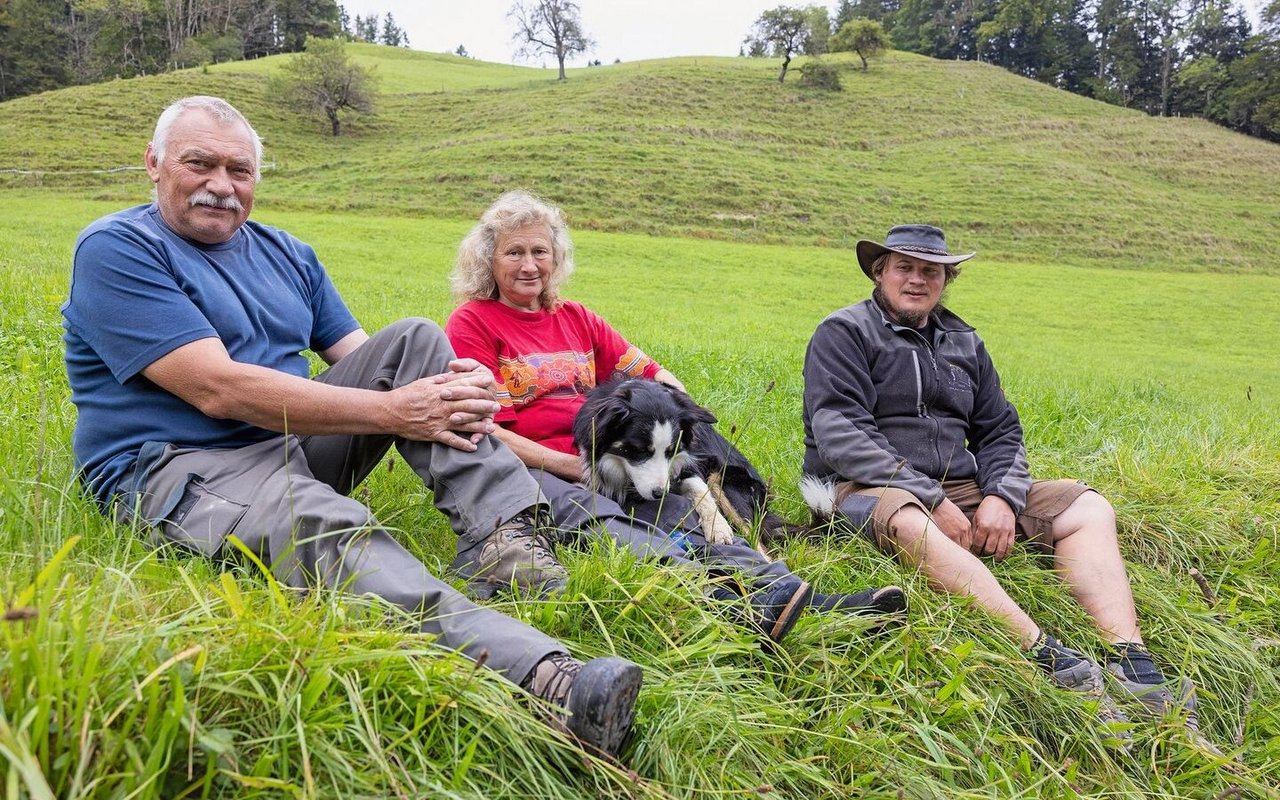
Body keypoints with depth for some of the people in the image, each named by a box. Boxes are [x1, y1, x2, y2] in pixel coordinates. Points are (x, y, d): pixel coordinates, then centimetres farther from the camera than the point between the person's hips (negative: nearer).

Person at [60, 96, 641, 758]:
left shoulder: (285, 253, 17)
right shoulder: (116, 250, -7)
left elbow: (357, 356, 12)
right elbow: (217, 390, -19)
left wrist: (454, 383, -12)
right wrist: (391, 411, -22)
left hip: (299, 444, 7)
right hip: (179, 468, -7)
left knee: (414, 340, -8)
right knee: (324, 523, -38)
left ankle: (505, 537, -24)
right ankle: (546, 678, -58)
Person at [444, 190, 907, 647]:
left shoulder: (576, 319, 20)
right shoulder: (473, 322, 4)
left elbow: (654, 376, 19)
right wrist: (566, 465, -13)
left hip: (594, 469, 6)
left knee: (675, 508, -25)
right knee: (595, 517, -37)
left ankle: (777, 586, -46)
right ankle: (731, 607, -60)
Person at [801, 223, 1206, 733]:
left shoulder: (964, 343, 20)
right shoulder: (844, 333, 0)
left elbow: (999, 431, 18)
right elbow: (839, 434, -13)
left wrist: (1001, 498, -5)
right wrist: (933, 501, -20)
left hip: (962, 487, 7)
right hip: (868, 488, -6)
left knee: (1087, 507, -7)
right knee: (908, 519, -40)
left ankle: (1132, 667, -24)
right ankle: (1049, 656, -47)